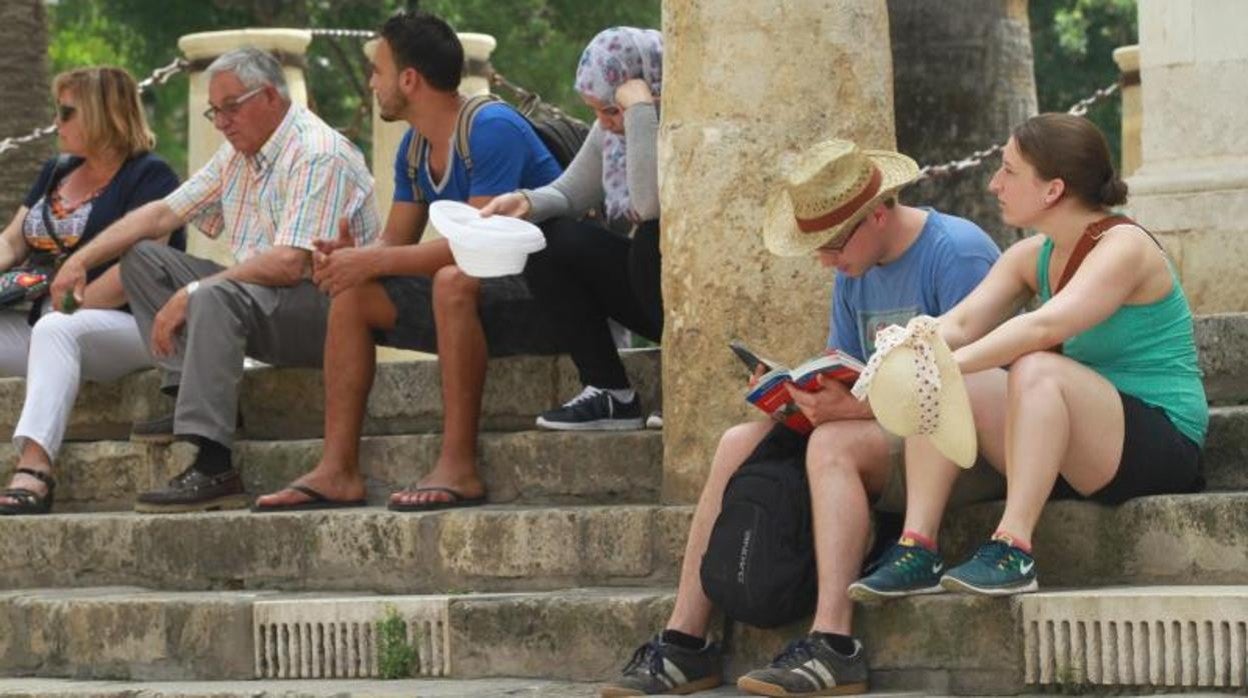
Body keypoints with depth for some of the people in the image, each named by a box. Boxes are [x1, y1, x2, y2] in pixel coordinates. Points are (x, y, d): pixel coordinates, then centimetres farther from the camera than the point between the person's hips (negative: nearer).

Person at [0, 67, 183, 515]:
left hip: (126, 326, -8)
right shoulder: (56, 174, 22)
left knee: (56, 331, -37)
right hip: (43, 324, 8)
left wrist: (69, 307, -19)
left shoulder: (148, 176, -4)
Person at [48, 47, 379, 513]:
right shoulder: (238, 155, 14)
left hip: (327, 307, -10)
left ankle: (213, 470, -42)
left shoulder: (318, 157, -16)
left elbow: (288, 264, -26)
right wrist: (82, 260, 5)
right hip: (259, 298, 10)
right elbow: (163, 213, 16)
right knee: (143, 256, 5)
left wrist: (190, 295, -24)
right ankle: (191, 398, -10)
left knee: (215, 298, -37)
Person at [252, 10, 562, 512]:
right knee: (352, 294, 0)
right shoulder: (414, 149, 9)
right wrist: (352, 257, -13)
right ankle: (338, 470, -8)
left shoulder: (492, 129, -19)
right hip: (481, 296, 9)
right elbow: (396, 242, 11)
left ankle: (459, 467, -35)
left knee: (453, 280, -37)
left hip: (547, 299, -9)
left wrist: (373, 262, -25)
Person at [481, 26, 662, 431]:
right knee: (550, 242, -7)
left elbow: (650, 204, -38)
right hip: (650, 287, 8)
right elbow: (568, 195, 9)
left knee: (656, 238, -35)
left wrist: (639, 109, -34)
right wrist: (527, 202, -13)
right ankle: (609, 394, -9)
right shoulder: (612, 129, 2)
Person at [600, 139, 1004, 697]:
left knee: (834, 444, -33)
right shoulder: (856, 273, 13)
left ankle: (833, 646, -39)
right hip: (890, 433, 9)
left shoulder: (956, 253, -15)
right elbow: (844, 372, 14)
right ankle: (684, 643, -11)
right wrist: (796, 389, -9)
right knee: (740, 443, -6)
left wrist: (856, 406, -28)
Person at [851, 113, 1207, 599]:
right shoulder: (1031, 257, 11)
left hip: (1162, 444, -8)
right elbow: (959, 325, -4)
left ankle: (1013, 550, -39)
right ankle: (917, 551, -19)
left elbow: (1044, 327, -31)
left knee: (1036, 369, -33)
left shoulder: (1123, 247, -15)